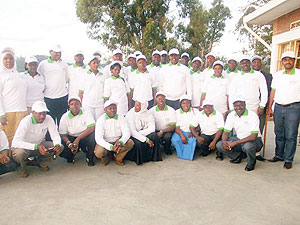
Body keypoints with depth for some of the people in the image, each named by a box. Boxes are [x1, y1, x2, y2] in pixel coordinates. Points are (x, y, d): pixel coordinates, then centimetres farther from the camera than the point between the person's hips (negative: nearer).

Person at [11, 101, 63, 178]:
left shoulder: (48, 119, -15)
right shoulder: (26, 121, -27)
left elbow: (55, 135, -11)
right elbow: (16, 142, -35)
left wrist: (57, 145, -35)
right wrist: (36, 147, -46)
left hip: (40, 145, 4)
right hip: (25, 146, -4)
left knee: (60, 147, -17)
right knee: (19, 153, -37)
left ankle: (42, 163, 9)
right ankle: (22, 167, 0)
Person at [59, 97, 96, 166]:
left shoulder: (86, 113, -11)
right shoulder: (65, 117, -6)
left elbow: (92, 128, -22)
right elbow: (63, 134, -7)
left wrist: (78, 138, -30)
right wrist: (68, 142, -29)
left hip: (85, 137, -1)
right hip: (71, 138, 2)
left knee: (93, 135, -35)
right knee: (61, 151, -26)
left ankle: (90, 158, -8)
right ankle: (71, 156, 15)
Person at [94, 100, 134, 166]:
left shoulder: (121, 118, -8)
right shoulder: (101, 120, -15)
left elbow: (127, 133, -16)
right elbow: (98, 139, -23)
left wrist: (120, 142, -38)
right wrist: (111, 147, -39)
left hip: (117, 141, 2)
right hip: (105, 143, -2)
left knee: (130, 143, -23)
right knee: (98, 153, -32)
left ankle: (118, 158, 4)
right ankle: (104, 158, 8)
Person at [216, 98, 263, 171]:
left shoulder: (252, 115, -20)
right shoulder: (231, 115, -4)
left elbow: (254, 136, -27)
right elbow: (226, 132, 1)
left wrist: (235, 143, -31)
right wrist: (224, 141, -23)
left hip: (254, 140, -5)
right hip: (239, 139, 5)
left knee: (247, 146, -40)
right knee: (219, 145, -13)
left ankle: (251, 163, -6)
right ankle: (238, 156, 8)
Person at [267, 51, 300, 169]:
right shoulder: (278, 75, 12)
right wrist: (270, 107, 11)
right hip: (278, 107, 4)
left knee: (290, 135, -1)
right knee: (279, 134, 11)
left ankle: (288, 159, 9)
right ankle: (279, 155, 24)